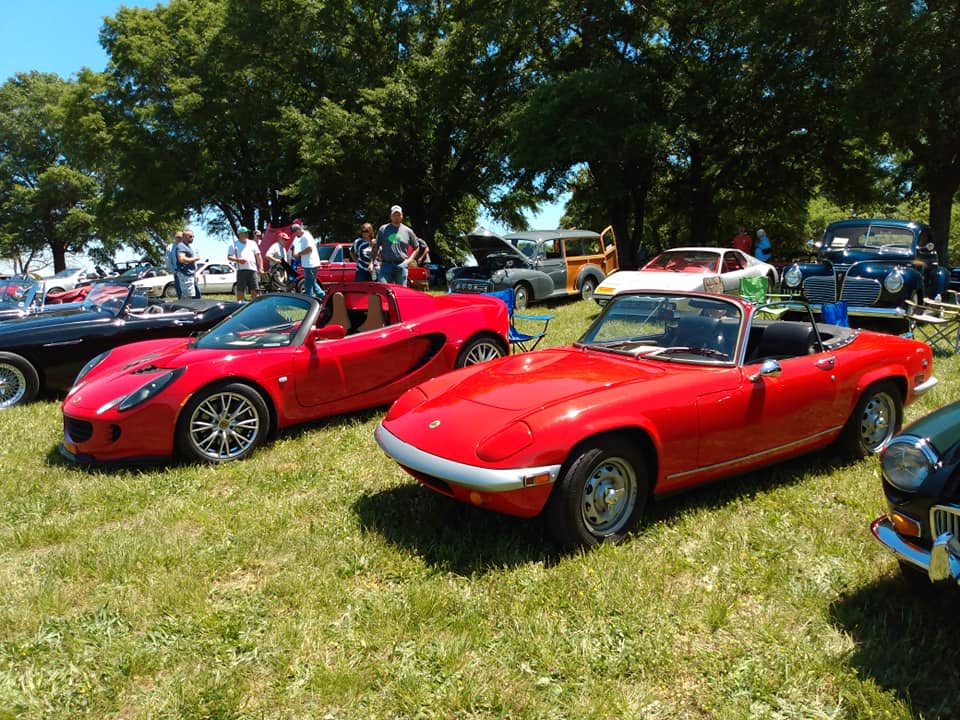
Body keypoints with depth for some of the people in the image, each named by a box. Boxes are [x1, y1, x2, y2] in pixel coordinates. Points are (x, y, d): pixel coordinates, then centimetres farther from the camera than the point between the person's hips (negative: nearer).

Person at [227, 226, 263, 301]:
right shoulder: (235, 244, 11)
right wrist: (238, 260, -11)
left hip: (252, 269, 2)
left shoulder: (252, 243, 17)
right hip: (241, 269, -2)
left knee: (254, 290, -1)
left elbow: (258, 256, 16)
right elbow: (229, 257, 8)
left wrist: (261, 267, 5)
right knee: (240, 290, -3)